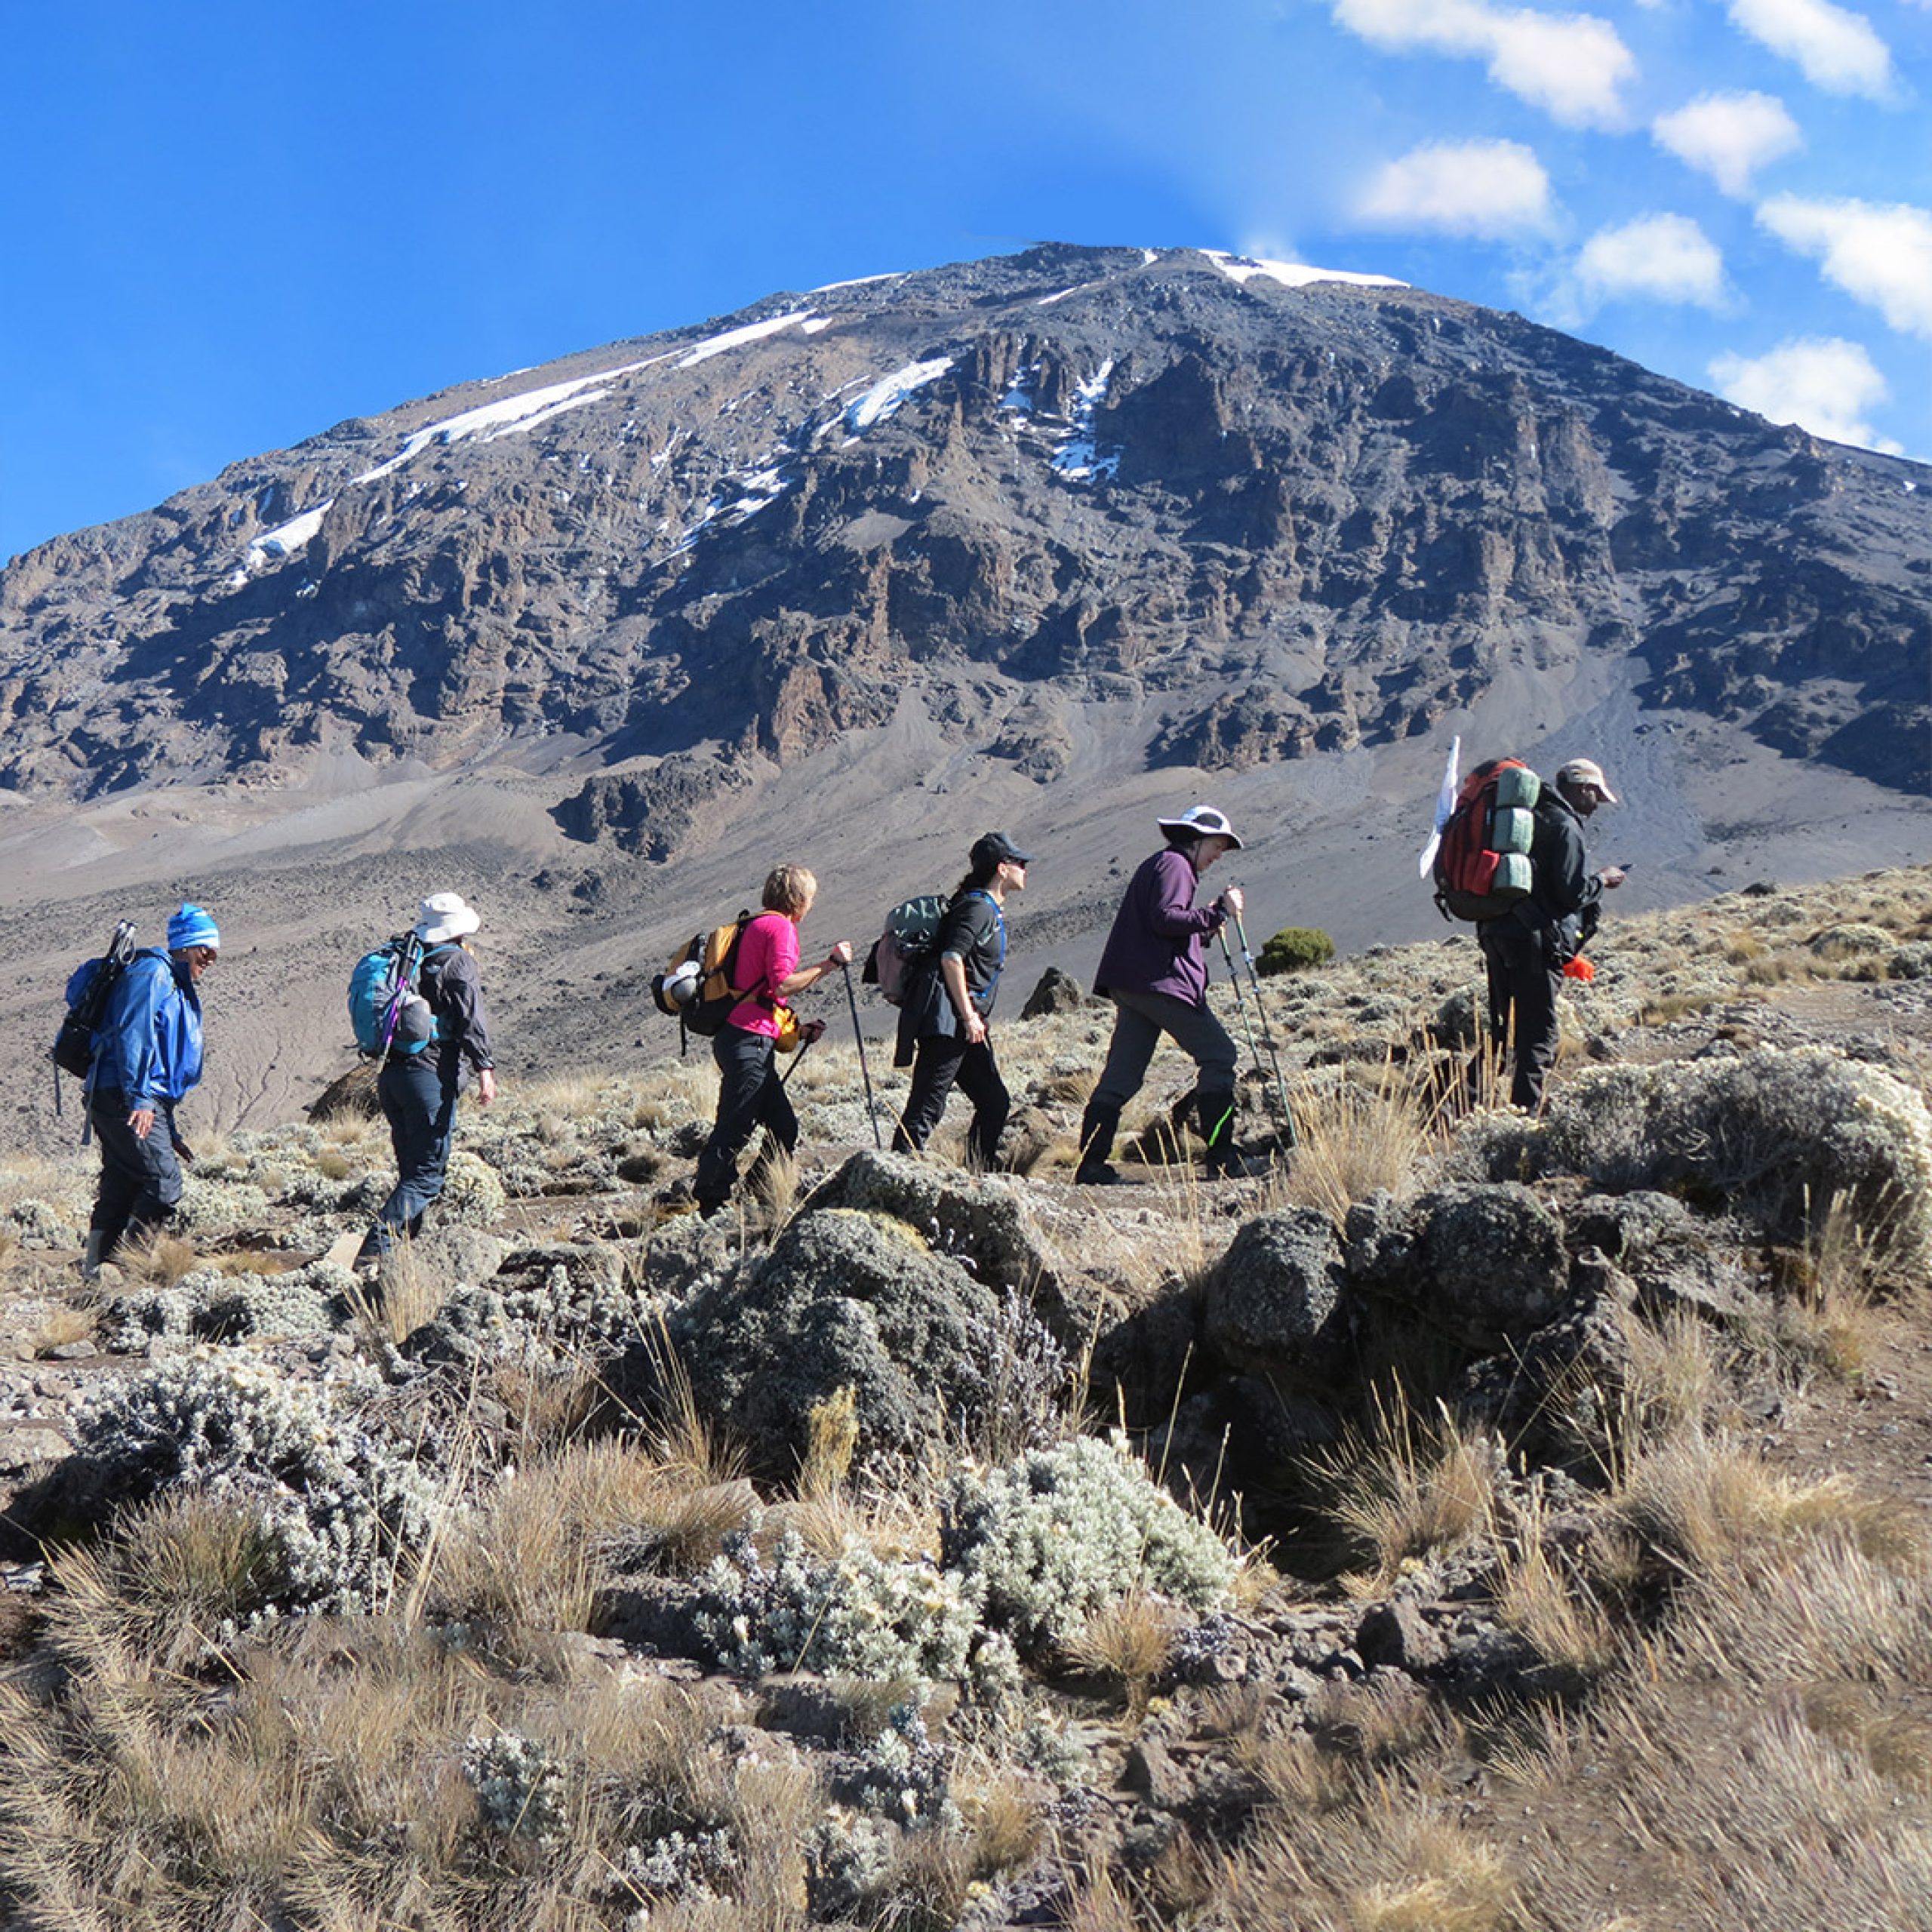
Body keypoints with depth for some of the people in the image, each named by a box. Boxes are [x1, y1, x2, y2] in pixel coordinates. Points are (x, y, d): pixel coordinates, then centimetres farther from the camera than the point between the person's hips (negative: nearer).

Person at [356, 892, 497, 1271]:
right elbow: (471, 1019, -14)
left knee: (412, 1169, 16)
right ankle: (375, 1251, -19)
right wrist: (485, 1069, -17)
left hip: (390, 1075, 8)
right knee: (427, 1175, -8)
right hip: (430, 1075, -8)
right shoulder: (458, 961, -3)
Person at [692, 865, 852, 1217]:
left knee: (784, 1128, 12)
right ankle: (708, 1209, -7)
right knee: (734, 1131, -9)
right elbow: (782, 985, -19)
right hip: (749, 1042, -10)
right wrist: (828, 964, -12)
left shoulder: (757, 925, 24)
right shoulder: (780, 927, -6)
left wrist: (797, 1031, 25)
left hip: (738, 1039, 10)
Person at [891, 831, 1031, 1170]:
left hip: (966, 1026, 10)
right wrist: (969, 1016, -20)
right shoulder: (978, 907, -9)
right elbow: (951, 957, -20)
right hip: (946, 1022, -10)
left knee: (995, 1103, 12)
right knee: (927, 1106, -13)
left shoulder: (992, 910, 21)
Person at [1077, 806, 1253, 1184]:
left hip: (1129, 983, 10)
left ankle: (1090, 1163, 2)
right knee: (1218, 1055, -4)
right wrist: (1217, 913, -15)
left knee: (1122, 1074, 6)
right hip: (1160, 981, -10)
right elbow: (1165, 919, -19)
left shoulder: (1158, 866, 27)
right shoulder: (1173, 864, -4)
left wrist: (1207, 925, 16)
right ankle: (1221, 1158, -6)